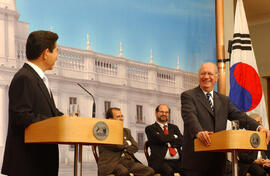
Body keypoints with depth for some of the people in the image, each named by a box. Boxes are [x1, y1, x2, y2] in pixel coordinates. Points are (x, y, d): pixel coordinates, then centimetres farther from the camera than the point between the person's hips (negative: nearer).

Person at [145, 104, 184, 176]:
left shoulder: (174, 127, 26)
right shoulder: (150, 128, 12)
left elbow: (181, 141, 9)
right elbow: (161, 138, -7)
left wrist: (167, 141, -2)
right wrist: (174, 136, 8)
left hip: (177, 161, 4)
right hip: (161, 161, -4)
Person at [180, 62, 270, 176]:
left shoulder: (224, 100, 18)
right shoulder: (188, 96, 1)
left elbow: (238, 116, 5)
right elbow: (190, 116, -17)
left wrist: (258, 127, -14)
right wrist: (198, 132, -38)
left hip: (217, 160, 5)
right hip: (196, 158, -5)